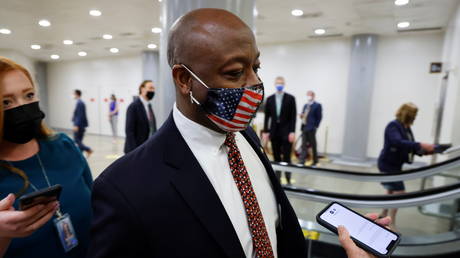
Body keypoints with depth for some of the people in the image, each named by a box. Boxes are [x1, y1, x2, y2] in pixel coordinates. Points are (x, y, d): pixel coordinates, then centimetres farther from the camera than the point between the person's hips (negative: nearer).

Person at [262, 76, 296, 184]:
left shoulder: (290, 98, 1)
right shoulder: (270, 99, 8)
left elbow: (293, 116, -4)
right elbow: (267, 116, 8)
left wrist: (292, 132, -11)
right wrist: (265, 131, 2)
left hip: (286, 132, -3)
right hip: (274, 132, 3)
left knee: (286, 158, -2)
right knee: (276, 158, 8)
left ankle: (288, 180, 8)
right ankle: (277, 179, 17)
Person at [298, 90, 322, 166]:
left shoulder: (317, 105, -2)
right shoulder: (305, 105, 19)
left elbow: (319, 117, -6)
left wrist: (315, 126, -12)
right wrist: (302, 116, 0)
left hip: (311, 128, -6)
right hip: (304, 127, 6)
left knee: (313, 145, 3)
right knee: (304, 145, 4)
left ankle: (315, 161, 15)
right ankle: (301, 161, 3)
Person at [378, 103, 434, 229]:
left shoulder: (407, 129, 8)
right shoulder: (393, 126, -18)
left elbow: (411, 147, 9)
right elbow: (398, 143, -34)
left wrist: (427, 150, -5)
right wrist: (421, 145, -37)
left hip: (395, 165, 9)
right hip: (387, 164, -9)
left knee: (392, 193, 17)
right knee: (400, 192, -9)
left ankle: (383, 217, 32)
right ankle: (391, 223, 2)